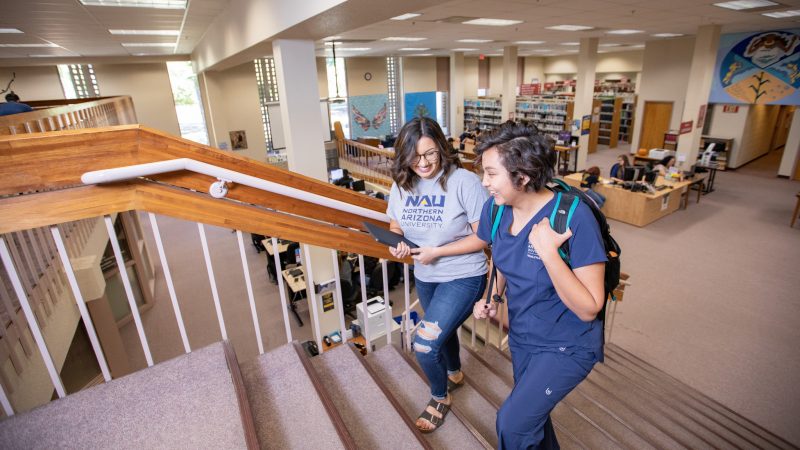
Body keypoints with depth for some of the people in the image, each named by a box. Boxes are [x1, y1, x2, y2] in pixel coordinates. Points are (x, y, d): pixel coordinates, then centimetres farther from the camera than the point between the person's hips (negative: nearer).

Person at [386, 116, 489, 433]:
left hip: (463, 276, -6)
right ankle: (454, 374, 60)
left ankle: (440, 398, 23)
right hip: (424, 278, 6)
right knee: (443, 330, 27)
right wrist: (397, 245, -15)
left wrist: (437, 252, -25)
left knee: (425, 345, -10)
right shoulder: (402, 184, -5)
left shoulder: (464, 181, -22)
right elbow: (395, 226, 7)